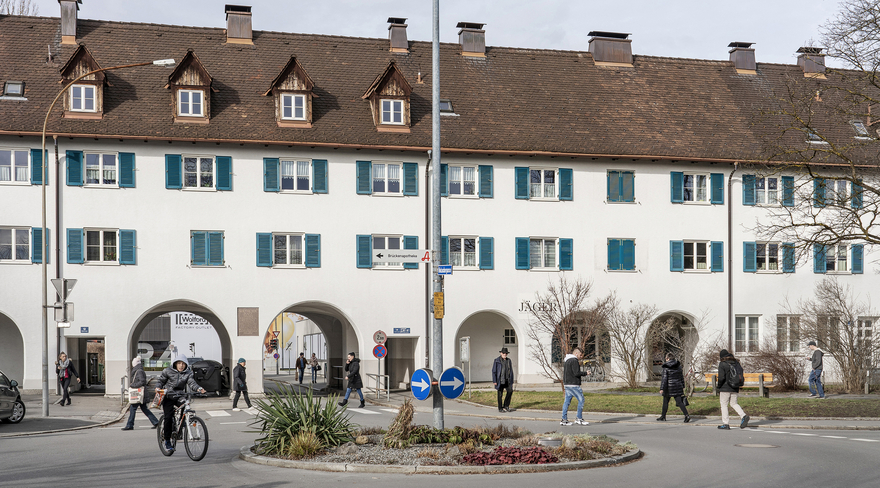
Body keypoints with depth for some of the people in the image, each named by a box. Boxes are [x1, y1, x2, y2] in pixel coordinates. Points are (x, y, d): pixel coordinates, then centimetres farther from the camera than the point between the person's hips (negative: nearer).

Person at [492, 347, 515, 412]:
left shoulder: (509, 360, 10)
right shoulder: (497, 360, -3)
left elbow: (511, 371, 14)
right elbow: (494, 371, -4)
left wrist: (512, 381, 10)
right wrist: (494, 381, -10)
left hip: (507, 380, 4)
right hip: (500, 380, -4)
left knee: (510, 391, -10)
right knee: (500, 394, 0)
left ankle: (506, 406, 3)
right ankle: (500, 408, 9)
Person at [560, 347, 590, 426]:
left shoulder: (567, 361, 18)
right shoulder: (574, 361, -13)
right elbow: (576, 373, -19)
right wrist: (585, 373, -6)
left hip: (567, 384, 10)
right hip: (573, 385, -10)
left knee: (567, 401, 8)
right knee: (581, 400, -2)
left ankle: (564, 420, 7)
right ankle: (579, 419, -1)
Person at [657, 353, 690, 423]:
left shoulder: (666, 367, -10)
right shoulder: (678, 365, 5)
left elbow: (664, 378, -13)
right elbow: (681, 377, 11)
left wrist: (662, 388, -11)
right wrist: (683, 386, 19)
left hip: (669, 387, -4)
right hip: (678, 386, 4)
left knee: (665, 402, 12)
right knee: (679, 402, 1)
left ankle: (663, 417, 22)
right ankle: (687, 415, -14)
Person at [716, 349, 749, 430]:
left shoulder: (722, 364, -12)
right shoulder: (736, 363, 6)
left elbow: (721, 377, -19)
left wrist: (718, 386, -4)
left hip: (725, 388, -6)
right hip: (735, 388, 6)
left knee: (724, 405, 5)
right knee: (734, 403, 18)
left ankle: (725, 423, 4)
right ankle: (743, 416, -3)